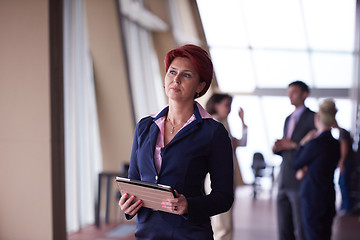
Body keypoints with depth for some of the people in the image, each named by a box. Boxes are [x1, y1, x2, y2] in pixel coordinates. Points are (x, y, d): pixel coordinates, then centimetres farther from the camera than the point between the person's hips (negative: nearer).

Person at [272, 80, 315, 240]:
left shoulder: (313, 118, -4)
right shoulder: (288, 119, 20)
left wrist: (293, 145, -15)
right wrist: (277, 147, 1)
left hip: (301, 183, -7)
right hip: (284, 183, 7)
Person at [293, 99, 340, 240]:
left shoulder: (315, 143, -18)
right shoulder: (336, 144, 4)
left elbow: (297, 165, -5)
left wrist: (303, 144, 4)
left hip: (313, 198, -7)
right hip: (329, 198, 7)